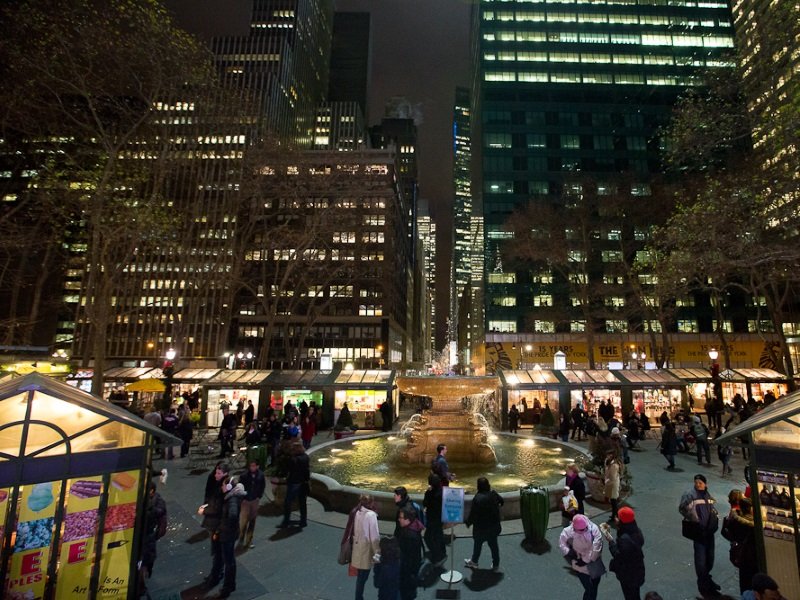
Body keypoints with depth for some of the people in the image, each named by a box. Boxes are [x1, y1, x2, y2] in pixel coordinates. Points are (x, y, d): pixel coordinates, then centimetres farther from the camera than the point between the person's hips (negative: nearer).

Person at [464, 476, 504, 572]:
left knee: (477, 545, 18)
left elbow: (473, 514, -24)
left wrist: (467, 522, -7)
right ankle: (496, 565, 32)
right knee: (493, 545, 20)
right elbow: (501, 501, 9)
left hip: (481, 528, -5)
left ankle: (474, 562, 38)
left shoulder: (477, 498, -30)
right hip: (494, 526, 5)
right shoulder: (493, 493, -11)